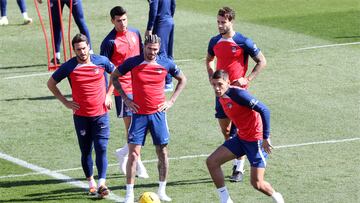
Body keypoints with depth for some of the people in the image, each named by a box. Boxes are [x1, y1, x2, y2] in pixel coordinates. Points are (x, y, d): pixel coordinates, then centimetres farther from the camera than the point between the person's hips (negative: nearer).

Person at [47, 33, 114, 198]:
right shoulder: (69, 67, -6)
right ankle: (91, 182, 23)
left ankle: (102, 184, -14)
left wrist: (109, 95, 7)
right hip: (81, 115, 0)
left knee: (101, 149, -11)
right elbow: (51, 83, 7)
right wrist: (65, 102, 1)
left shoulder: (101, 61, -3)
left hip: (100, 114, 0)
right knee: (86, 152, 7)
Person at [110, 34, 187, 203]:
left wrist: (171, 101, 4)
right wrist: (125, 99, 0)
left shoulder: (166, 63, -1)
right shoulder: (132, 62, -6)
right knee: (133, 153, -7)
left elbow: (182, 80, 14)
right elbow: (114, 77, 8)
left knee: (162, 153, 5)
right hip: (138, 114, -2)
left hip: (158, 113, 2)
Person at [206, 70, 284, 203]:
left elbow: (264, 110, -24)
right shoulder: (221, 98, 4)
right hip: (241, 138, 9)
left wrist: (266, 138, -23)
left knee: (257, 183, -9)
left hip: (256, 140, -9)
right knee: (211, 162, 0)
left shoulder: (238, 94, -22)